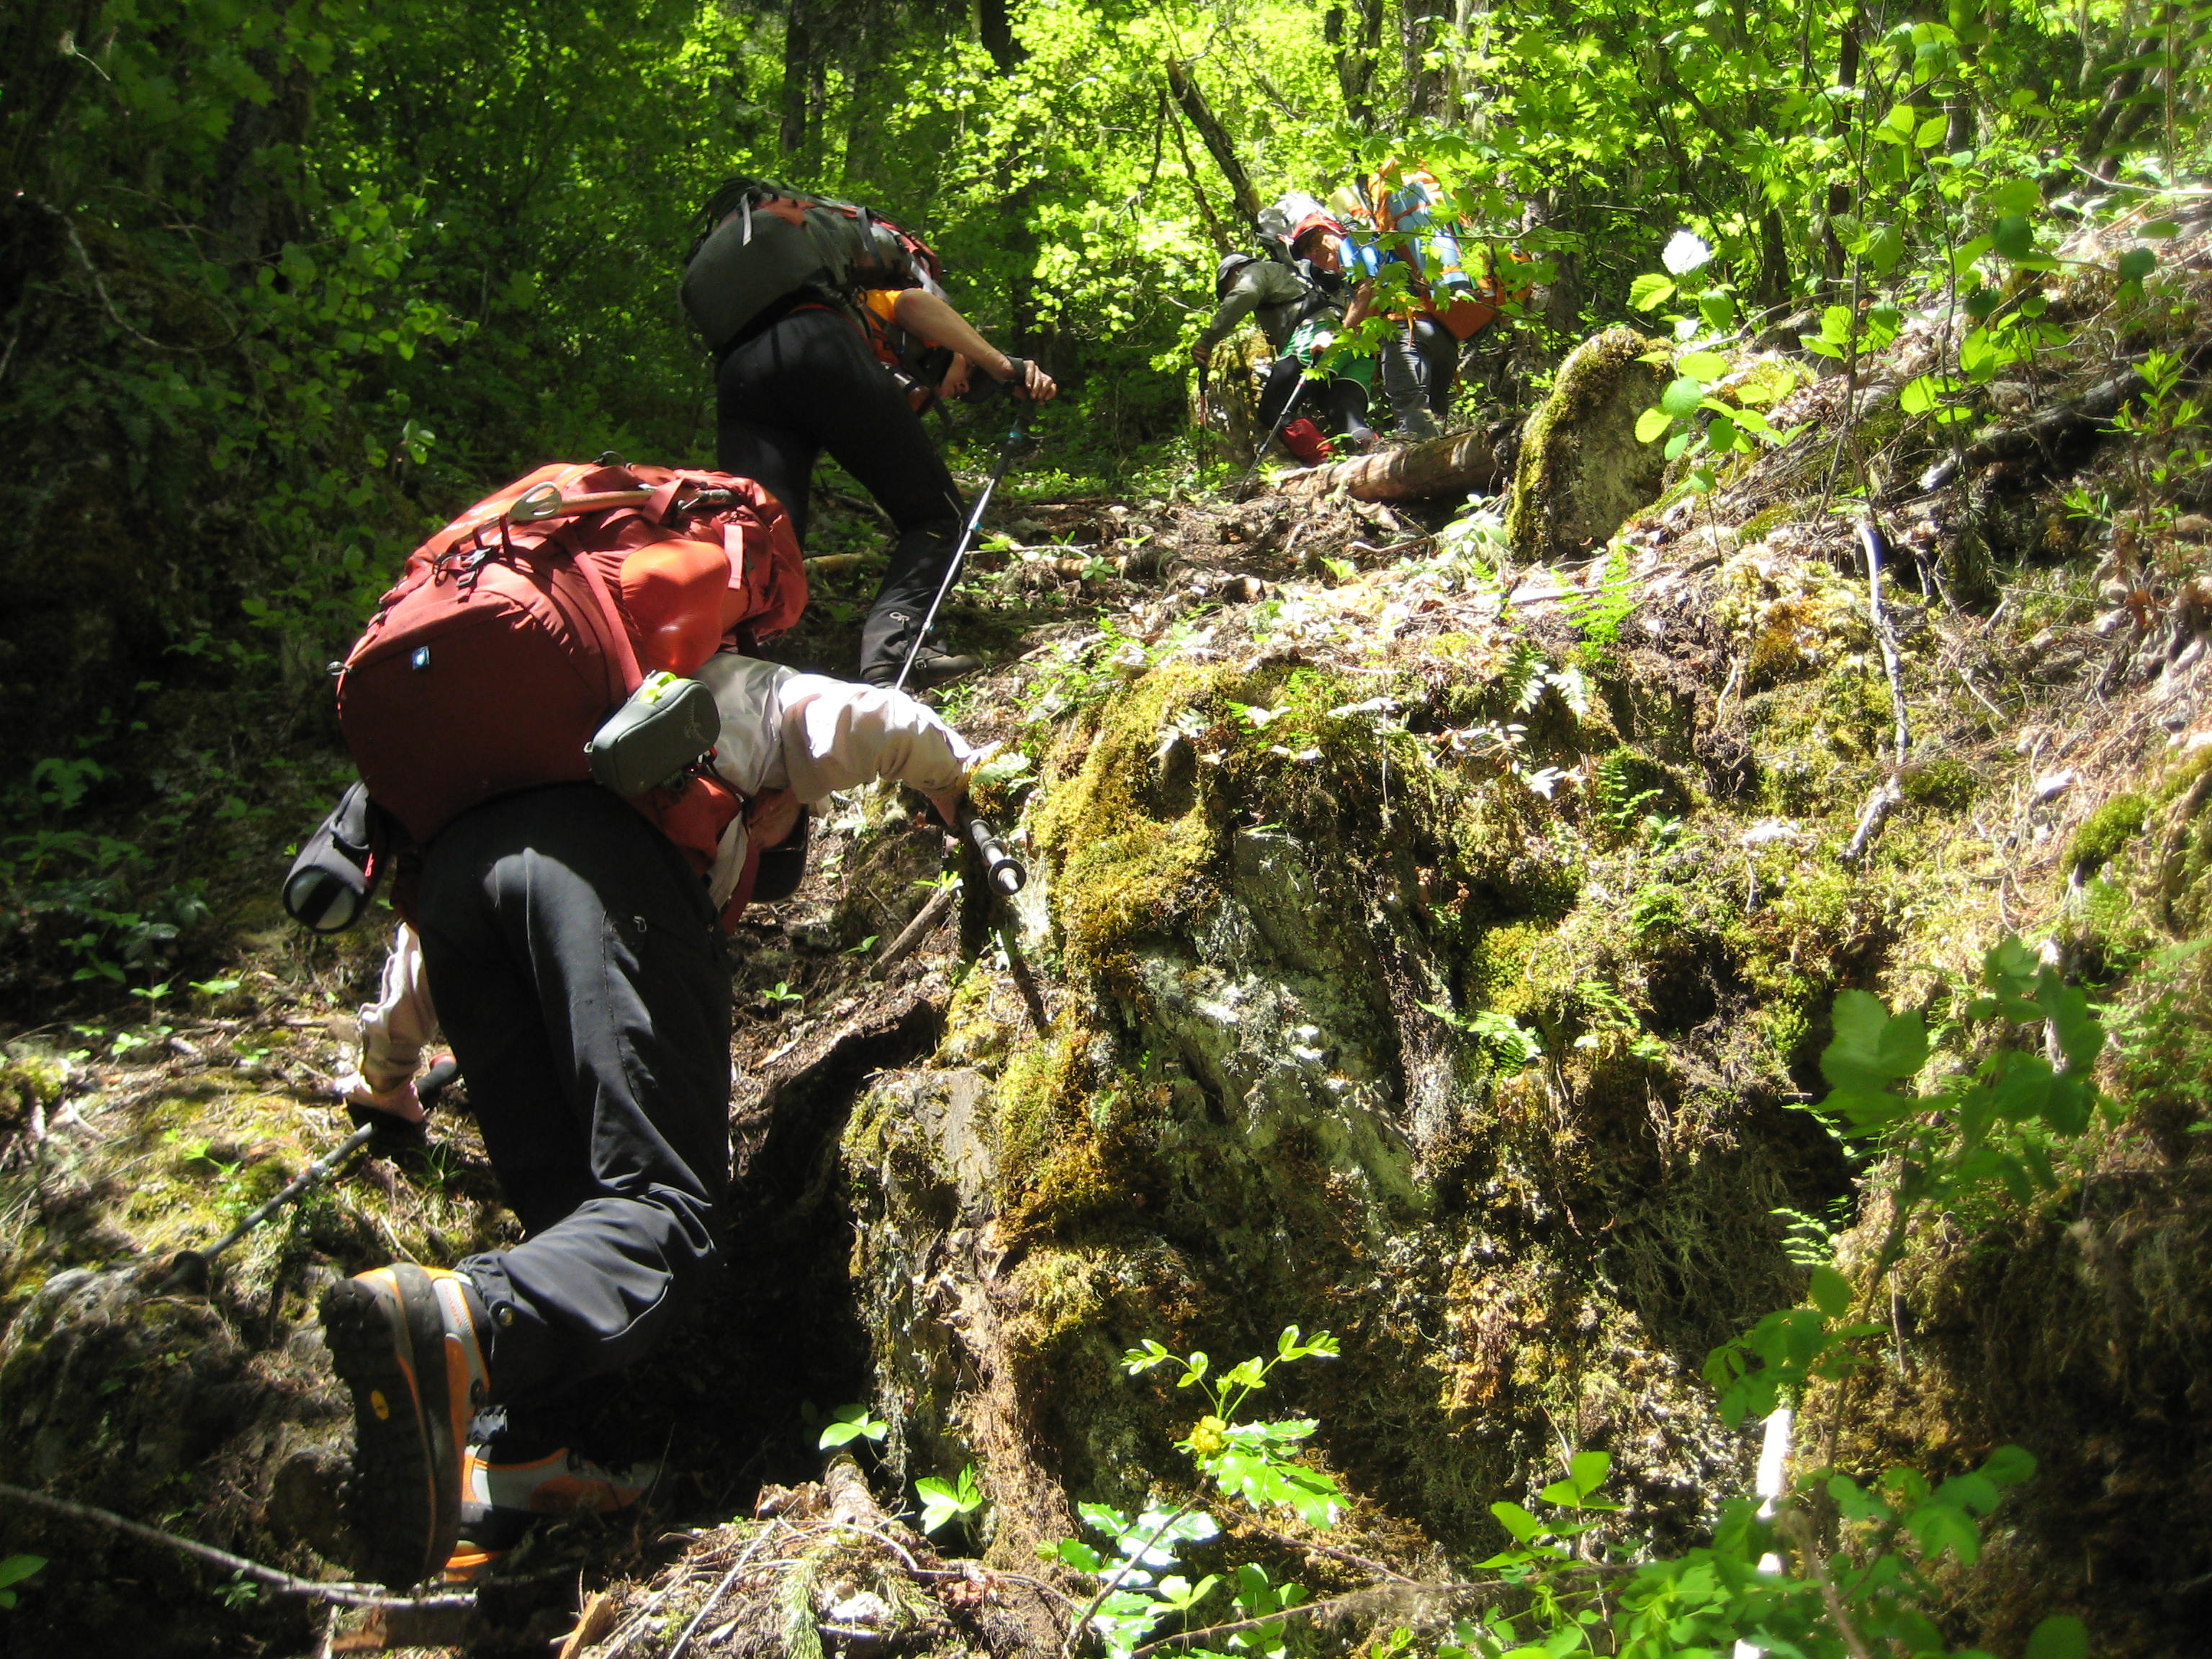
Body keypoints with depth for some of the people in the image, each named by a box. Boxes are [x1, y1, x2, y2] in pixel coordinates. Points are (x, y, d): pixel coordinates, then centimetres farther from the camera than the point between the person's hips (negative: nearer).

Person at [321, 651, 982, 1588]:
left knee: (561, 1206, 11)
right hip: (600, 855, -6)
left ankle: (507, 1464, -7)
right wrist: (955, 780, 41)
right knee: (662, 1206, -13)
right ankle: (462, 1318, -41)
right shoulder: (737, 697, 37)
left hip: (455, 860, 6)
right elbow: (871, 723, 19)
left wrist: (387, 1066, 45)